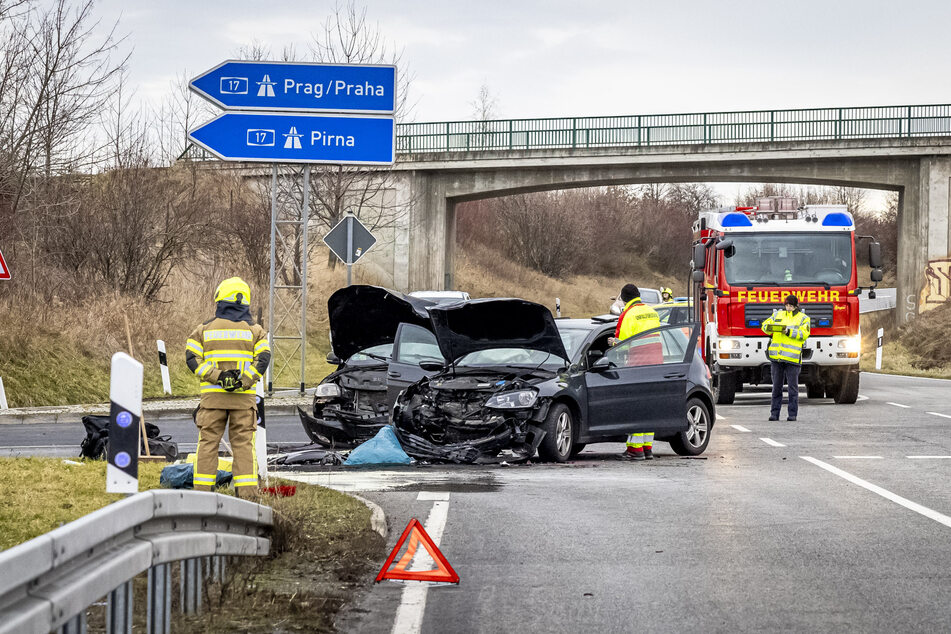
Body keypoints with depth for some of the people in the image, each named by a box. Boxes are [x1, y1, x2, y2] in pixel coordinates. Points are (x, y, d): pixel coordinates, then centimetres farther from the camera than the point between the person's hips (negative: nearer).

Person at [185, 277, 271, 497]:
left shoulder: (205, 329, 6)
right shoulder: (254, 330, 6)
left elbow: (192, 358, -4)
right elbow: (263, 358, -6)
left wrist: (216, 376, -11)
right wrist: (244, 380, -11)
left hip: (213, 394, 0)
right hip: (244, 396, 0)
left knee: (208, 442, 4)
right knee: (243, 442, 3)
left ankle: (202, 488, 2)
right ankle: (247, 491, -1)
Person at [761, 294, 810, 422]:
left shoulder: (803, 318, 6)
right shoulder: (778, 315, 16)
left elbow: (804, 334, -7)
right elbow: (765, 325, 13)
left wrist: (789, 331, -19)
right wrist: (769, 327, -10)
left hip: (792, 357, -3)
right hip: (776, 356, 3)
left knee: (793, 386, -2)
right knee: (776, 386, 6)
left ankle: (792, 414, 2)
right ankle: (774, 413, 10)